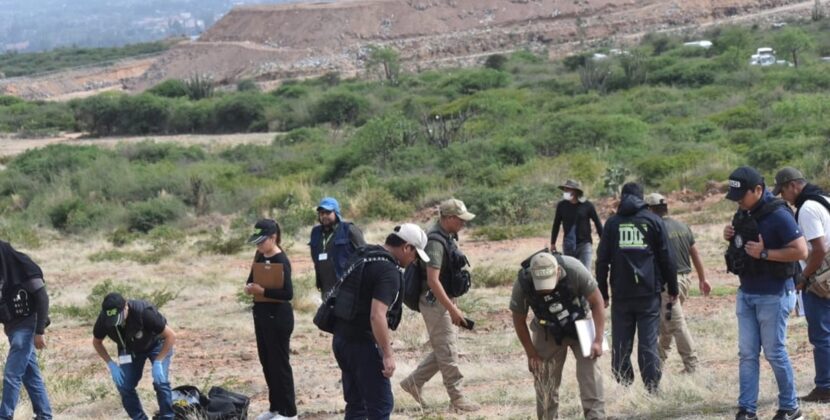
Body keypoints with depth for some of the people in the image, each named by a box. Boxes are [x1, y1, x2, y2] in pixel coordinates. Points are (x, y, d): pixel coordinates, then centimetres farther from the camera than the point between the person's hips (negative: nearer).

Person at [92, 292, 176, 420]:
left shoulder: (144, 312, -40)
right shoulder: (104, 319, -28)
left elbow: (171, 336, -29)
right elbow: (97, 342, -6)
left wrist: (158, 362, -33)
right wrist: (111, 364, -17)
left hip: (156, 344, -4)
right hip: (130, 349, 4)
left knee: (160, 382, -21)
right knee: (124, 386, -9)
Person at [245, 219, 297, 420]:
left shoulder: (281, 261, -18)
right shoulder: (260, 256, 7)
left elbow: (288, 293, -22)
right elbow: (252, 280, 17)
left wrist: (262, 291, -26)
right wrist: (250, 287, -5)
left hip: (278, 317, -9)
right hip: (261, 314, 9)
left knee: (279, 363, -2)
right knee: (266, 362, 14)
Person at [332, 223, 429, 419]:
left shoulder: (362, 256, 12)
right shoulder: (389, 271, -18)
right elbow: (377, 316, -26)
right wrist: (387, 354, -22)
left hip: (341, 337, 9)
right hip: (362, 343, -9)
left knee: (356, 404, 15)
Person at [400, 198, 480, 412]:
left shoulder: (448, 237, 8)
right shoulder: (435, 242, -22)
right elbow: (433, 280, -27)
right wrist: (453, 310, -26)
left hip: (445, 300, 10)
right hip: (434, 301, -10)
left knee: (444, 349, 15)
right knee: (448, 351, -2)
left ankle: (413, 382, 24)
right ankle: (457, 398, 5)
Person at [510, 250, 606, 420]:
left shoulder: (574, 269, -34)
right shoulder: (522, 283, -29)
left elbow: (597, 302, -21)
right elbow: (519, 320, -12)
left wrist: (598, 340, -24)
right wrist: (531, 354, -10)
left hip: (580, 324, -1)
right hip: (548, 331, 1)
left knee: (589, 370, -14)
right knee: (544, 379, 2)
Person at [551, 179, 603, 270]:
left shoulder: (587, 205, -7)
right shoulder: (561, 205, -1)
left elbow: (598, 223, 1)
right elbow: (556, 224, 9)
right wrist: (553, 243, 11)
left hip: (584, 244, -3)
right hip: (568, 246, 3)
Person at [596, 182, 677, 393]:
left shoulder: (612, 223, 7)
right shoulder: (653, 221, 4)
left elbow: (602, 260, 5)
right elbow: (666, 258, 4)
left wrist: (603, 293, 11)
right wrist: (672, 289, 12)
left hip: (621, 294, 1)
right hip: (649, 293, -1)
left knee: (621, 345, 5)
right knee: (648, 344, -2)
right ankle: (652, 390, -6)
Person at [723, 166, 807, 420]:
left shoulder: (778, 215, -18)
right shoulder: (744, 213, 6)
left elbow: (801, 251, -22)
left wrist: (764, 253, -24)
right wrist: (730, 236, 1)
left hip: (772, 296, -7)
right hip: (746, 293, 7)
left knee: (774, 353, 1)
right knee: (747, 354, 6)